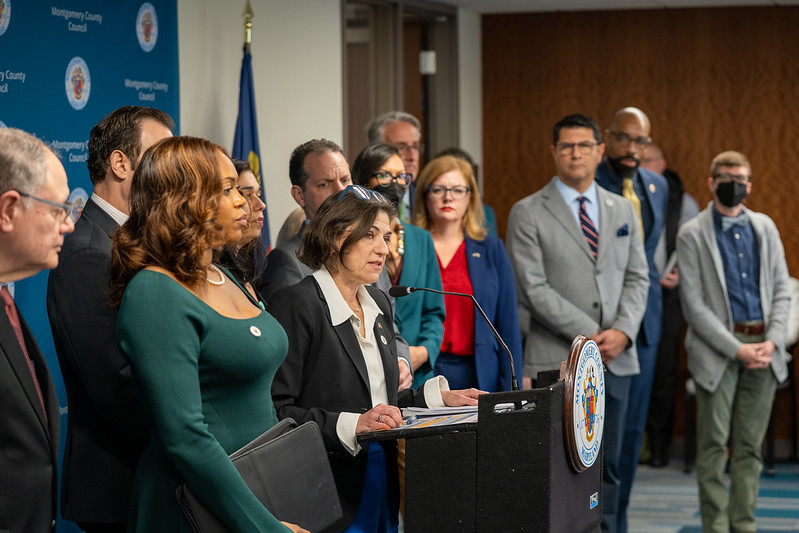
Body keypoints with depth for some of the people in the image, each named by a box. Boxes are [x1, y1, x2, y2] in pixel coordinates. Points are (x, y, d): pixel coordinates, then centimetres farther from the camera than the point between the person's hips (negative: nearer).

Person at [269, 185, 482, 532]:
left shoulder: (377, 304, 14)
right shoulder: (296, 304, -13)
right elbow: (277, 411, -19)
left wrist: (439, 396, 8)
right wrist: (351, 425, -26)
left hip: (383, 486, 8)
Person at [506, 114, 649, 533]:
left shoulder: (622, 210, 14)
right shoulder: (528, 213, -1)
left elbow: (637, 278, 11)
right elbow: (532, 288, -9)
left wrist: (623, 331, -7)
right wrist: (589, 335, -13)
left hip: (615, 358, 5)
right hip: (557, 360, -4)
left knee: (608, 466, 8)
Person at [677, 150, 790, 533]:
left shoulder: (764, 228, 11)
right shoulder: (692, 235, -3)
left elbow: (782, 291, 11)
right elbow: (694, 306, -8)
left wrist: (772, 341, -5)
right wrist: (737, 350, -14)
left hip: (763, 351, 4)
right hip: (718, 350, -4)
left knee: (750, 447, 7)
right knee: (713, 447, -2)